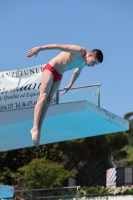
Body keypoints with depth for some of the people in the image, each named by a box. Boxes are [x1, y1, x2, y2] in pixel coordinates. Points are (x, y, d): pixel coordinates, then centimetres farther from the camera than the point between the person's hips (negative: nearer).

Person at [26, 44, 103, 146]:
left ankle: (38, 130, -6)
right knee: (43, 97, -16)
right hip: (50, 69, -8)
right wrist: (40, 48, -30)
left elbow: (76, 73, 25)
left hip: (59, 75, 8)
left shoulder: (83, 63, 6)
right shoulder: (79, 51, -20)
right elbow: (58, 46, -25)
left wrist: (69, 86, 36)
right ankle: (35, 128, -23)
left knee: (48, 101, -1)